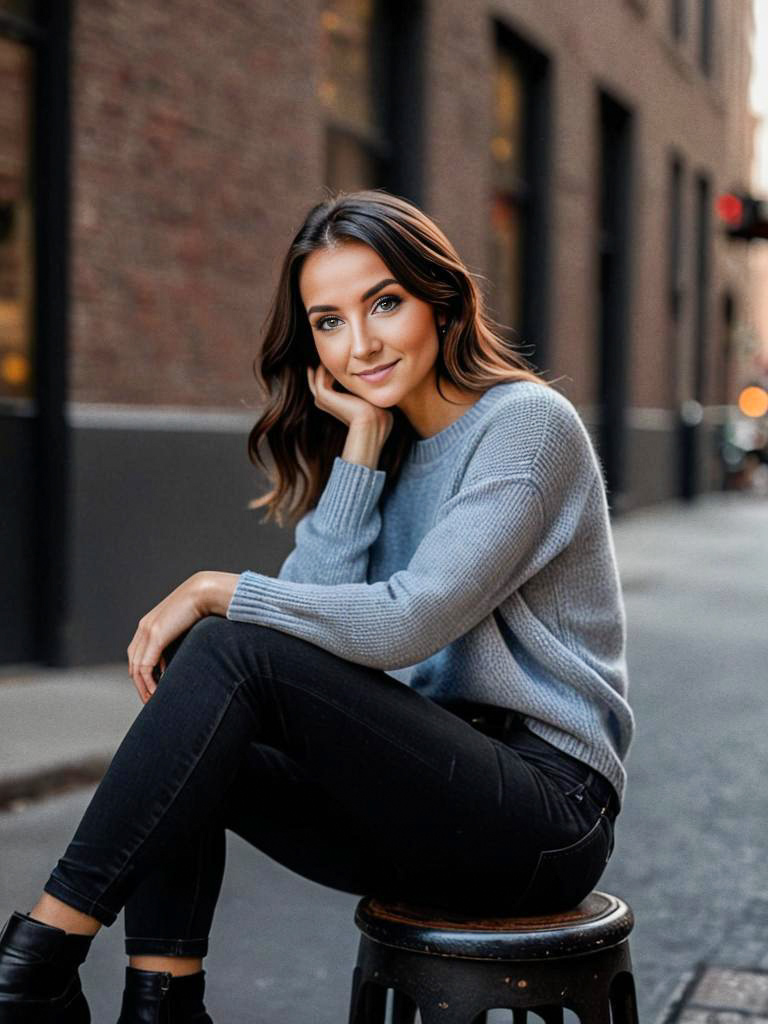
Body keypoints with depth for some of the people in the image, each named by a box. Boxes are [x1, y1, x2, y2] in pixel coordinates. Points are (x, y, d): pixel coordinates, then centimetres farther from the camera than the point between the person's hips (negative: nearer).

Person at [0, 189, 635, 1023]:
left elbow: (405, 624, -20)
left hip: (547, 809, -7)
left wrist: (217, 590, -13)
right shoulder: (376, 441, 13)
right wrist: (363, 443, -7)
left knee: (235, 651, -23)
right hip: (432, 792, 7)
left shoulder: (526, 421, -10)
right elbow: (316, 604, -3)